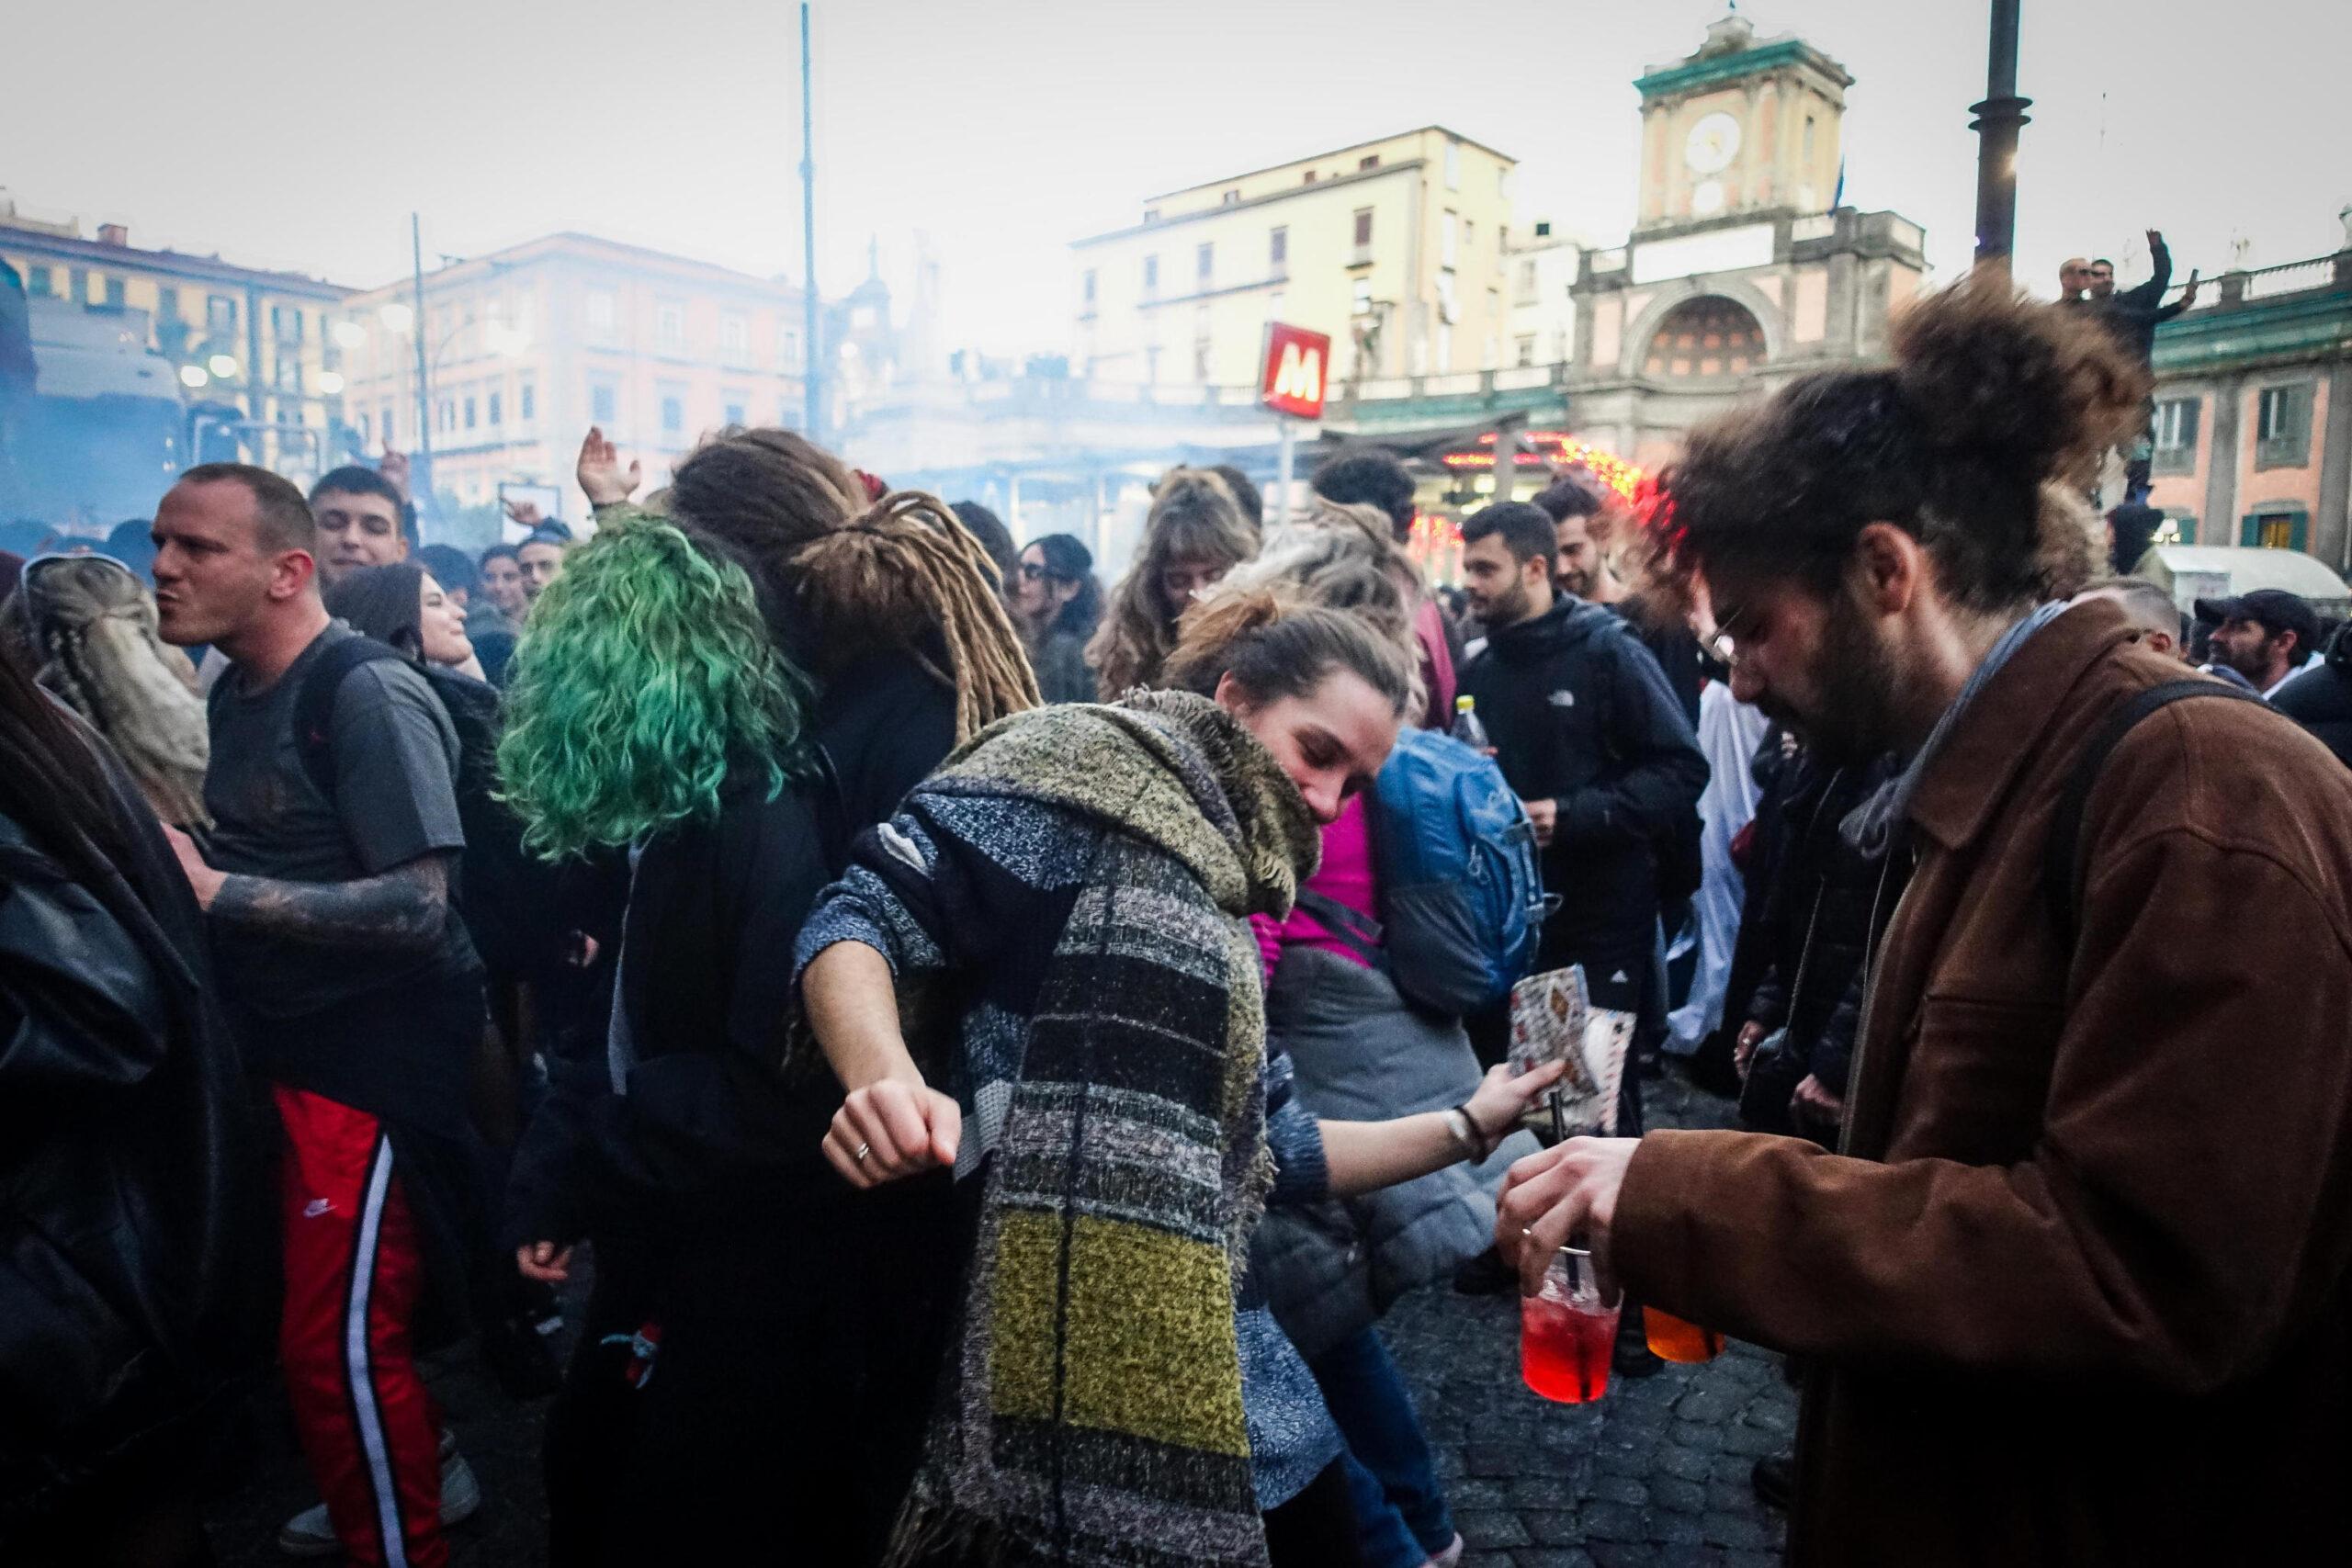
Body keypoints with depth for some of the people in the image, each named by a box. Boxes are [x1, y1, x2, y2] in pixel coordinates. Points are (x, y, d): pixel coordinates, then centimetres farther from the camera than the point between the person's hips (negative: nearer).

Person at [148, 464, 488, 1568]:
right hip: (287, 1051, 9)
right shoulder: (235, 691, 10)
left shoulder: (367, 697, -18)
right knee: (309, 1313, 18)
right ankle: (417, 1475, 40)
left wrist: (215, 891, -21)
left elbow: (417, 906, -23)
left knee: (336, 1340, -2)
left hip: (381, 1054, -8)